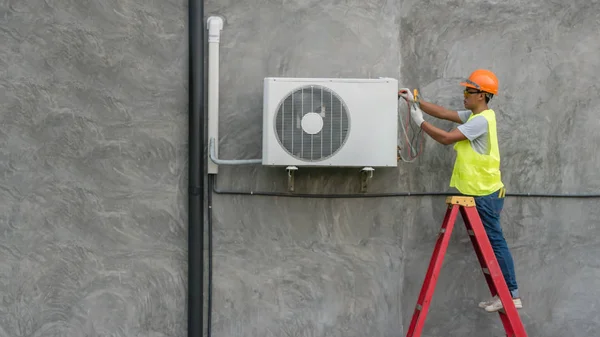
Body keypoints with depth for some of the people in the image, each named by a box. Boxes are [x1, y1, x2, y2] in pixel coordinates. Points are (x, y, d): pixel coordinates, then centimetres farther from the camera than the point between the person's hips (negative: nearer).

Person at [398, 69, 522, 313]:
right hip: (481, 192, 10)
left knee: (495, 242, -5)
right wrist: (415, 101, 8)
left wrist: (420, 122, -13)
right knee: (492, 242, 12)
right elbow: (444, 113, 13)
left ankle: (512, 295, 1)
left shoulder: (481, 120, -18)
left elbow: (447, 138, -22)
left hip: (485, 194, -10)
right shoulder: (475, 115, 12)